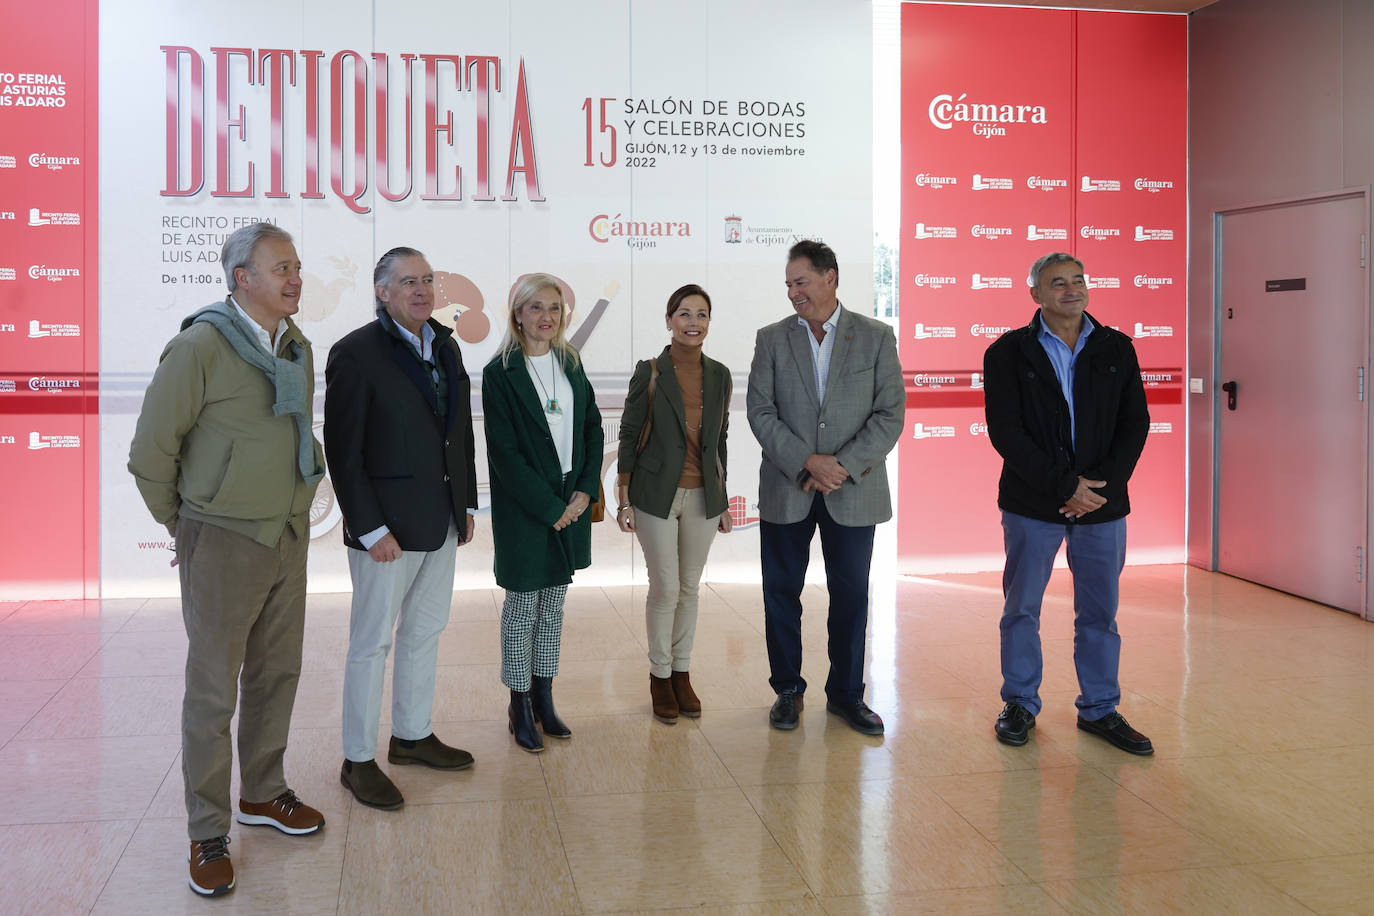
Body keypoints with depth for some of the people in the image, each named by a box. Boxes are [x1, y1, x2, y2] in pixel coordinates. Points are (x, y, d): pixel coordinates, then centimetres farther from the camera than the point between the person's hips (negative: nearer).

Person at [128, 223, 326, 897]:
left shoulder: (299, 348, 5)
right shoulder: (200, 347, -16)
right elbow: (150, 453, -10)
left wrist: (290, 513, 16)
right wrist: (185, 525, 1)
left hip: (289, 538, 6)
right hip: (223, 543, -6)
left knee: (277, 674, 16)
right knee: (214, 690, 3)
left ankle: (263, 793, 34)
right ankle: (207, 833, 16)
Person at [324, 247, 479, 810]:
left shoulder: (445, 346, 9)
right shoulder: (356, 353, -12)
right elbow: (344, 452, -15)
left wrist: (466, 503, 12)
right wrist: (370, 529, -18)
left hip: (441, 522, 7)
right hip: (387, 525, -7)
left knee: (425, 632, 17)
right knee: (373, 642, 3)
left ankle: (412, 736, 32)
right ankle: (358, 760, 15)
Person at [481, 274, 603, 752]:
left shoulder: (570, 363, 7)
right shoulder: (500, 372, -10)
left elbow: (593, 428, 8)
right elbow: (504, 452, -14)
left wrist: (585, 490, -4)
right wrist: (548, 507, -14)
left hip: (571, 501, 5)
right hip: (523, 508, -5)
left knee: (554, 604, 13)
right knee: (522, 606, 3)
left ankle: (544, 699, 24)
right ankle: (520, 708, 15)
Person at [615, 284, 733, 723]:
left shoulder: (719, 375, 5)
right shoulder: (649, 372, -7)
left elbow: (719, 440, 11)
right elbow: (629, 436, -4)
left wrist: (722, 501, 12)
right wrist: (623, 499, -6)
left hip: (702, 496, 4)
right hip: (657, 494, -4)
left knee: (690, 587, 11)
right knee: (665, 588, -1)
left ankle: (682, 674, 23)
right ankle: (660, 676, 16)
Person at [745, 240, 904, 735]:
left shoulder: (876, 338, 1)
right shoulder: (772, 339, 4)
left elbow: (890, 414, -4)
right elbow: (761, 412, -3)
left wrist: (843, 465, -14)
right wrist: (807, 462, -15)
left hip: (853, 491, -1)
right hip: (786, 490, 1)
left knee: (851, 594, 7)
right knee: (782, 592, 7)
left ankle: (846, 693, 22)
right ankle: (787, 690, 23)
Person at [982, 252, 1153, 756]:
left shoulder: (1116, 348, 6)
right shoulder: (1009, 353, -3)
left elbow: (1135, 423, 3)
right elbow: (1005, 431, -10)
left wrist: (1104, 485, -10)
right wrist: (1065, 485, -15)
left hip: (1102, 503, 2)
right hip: (1032, 503, -2)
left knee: (1100, 613, 9)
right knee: (1021, 609, 7)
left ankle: (1099, 709, 24)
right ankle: (1020, 705, 23)